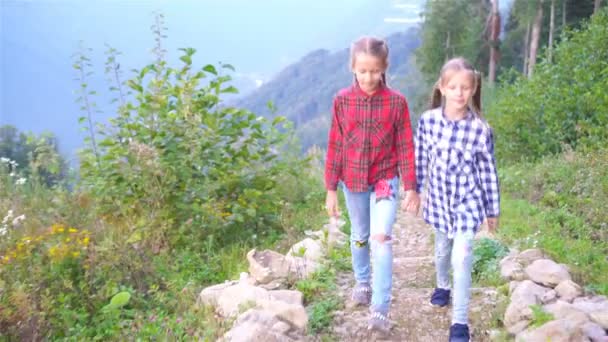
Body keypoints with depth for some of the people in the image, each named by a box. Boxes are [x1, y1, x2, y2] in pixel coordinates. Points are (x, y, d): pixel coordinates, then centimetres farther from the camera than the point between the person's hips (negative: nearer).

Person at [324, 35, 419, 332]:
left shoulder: (396, 101, -10)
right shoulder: (342, 100, -6)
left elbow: (405, 146, -5)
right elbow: (335, 146, -1)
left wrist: (411, 187, -5)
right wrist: (331, 189, 0)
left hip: (385, 179, -2)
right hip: (353, 181, 3)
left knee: (381, 238, -16)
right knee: (359, 236, 19)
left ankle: (380, 309, -9)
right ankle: (362, 282, 44)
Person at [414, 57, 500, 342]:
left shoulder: (481, 129, -15)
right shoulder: (427, 120, -10)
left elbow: (488, 172, -6)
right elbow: (420, 160, 2)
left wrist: (493, 210, 0)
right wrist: (414, 191, 9)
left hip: (468, 202, -3)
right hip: (439, 200, 3)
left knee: (461, 258, -9)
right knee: (442, 250, 23)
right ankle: (442, 286, 53)